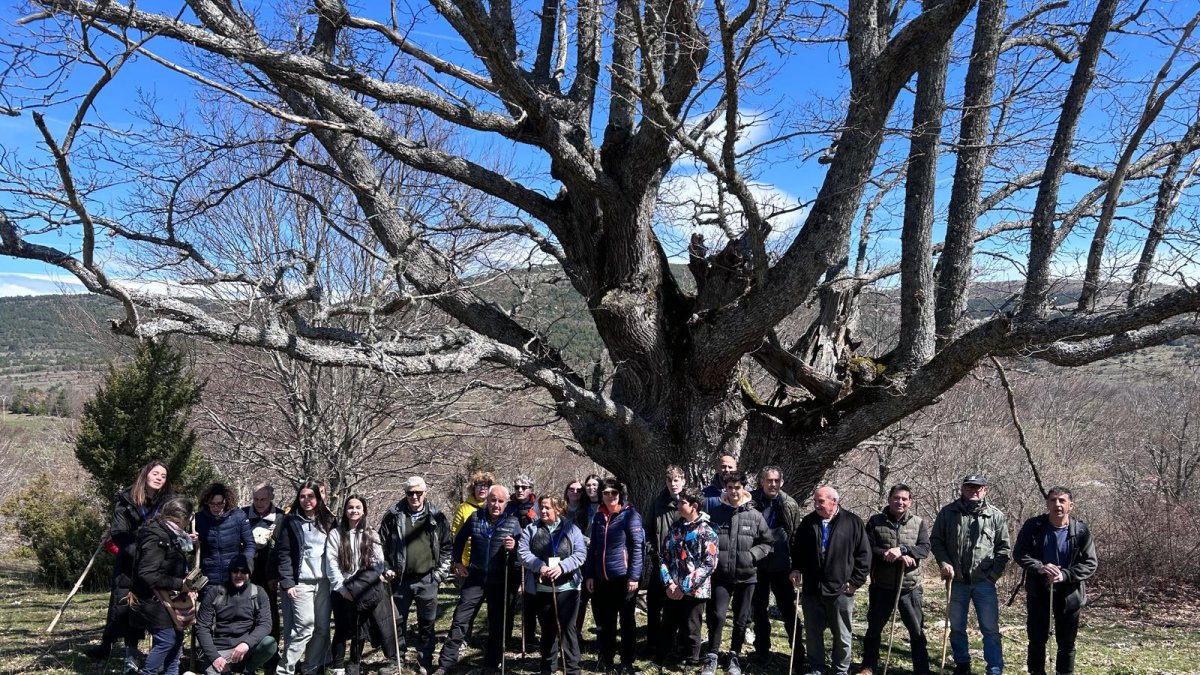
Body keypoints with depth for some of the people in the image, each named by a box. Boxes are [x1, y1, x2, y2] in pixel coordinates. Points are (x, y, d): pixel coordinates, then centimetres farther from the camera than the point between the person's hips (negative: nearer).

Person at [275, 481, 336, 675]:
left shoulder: (328, 520, 10)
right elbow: (283, 553, -5)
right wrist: (287, 582, -12)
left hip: (323, 581, 4)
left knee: (322, 628, 4)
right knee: (305, 627, -10)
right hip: (301, 582, -4)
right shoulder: (291, 521, -2)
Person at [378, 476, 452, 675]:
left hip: (427, 580, 0)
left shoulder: (437, 517, 0)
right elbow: (381, 544, 5)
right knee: (397, 622, 9)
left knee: (427, 624, 9)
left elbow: (447, 546, 5)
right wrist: (386, 568, -3)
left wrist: (442, 571, 0)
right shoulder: (393, 516, -2)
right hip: (400, 579, 0)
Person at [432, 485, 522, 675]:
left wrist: (513, 547, -22)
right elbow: (459, 539, 13)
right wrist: (457, 562, 6)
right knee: (460, 621, 0)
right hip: (475, 578, 0)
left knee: (497, 624, 8)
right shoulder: (475, 517, 0)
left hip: (499, 581, 0)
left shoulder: (513, 522, -3)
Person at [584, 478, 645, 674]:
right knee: (605, 620, 12)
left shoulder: (630, 514, -8)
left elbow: (637, 547, -11)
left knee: (627, 620, 7)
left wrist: (633, 576, -15)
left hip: (623, 577, -5)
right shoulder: (598, 517, 9)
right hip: (602, 578, 5)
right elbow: (592, 547, 13)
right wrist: (589, 575, 7)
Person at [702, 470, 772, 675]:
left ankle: (734, 656, 28)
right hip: (721, 576, -1)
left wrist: (752, 556, -9)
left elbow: (766, 543, 5)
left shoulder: (755, 516, -2)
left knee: (741, 619, 11)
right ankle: (711, 657, 8)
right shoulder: (715, 514, -1)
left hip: (746, 576, 1)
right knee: (717, 616, -7)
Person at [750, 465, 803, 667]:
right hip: (757, 566, 0)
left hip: (782, 567, 0)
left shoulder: (791, 505, -2)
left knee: (789, 610, 9)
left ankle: (798, 651, 22)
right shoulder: (751, 502, -7)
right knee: (759, 611, 12)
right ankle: (762, 651, 24)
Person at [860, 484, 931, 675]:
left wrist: (902, 549, -26)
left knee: (917, 631, 6)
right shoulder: (875, 521, -2)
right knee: (874, 628, 13)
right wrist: (898, 556, -20)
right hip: (881, 586, 0)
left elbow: (925, 548, -9)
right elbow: (868, 549, -10)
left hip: (910, 587, 0)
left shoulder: (918, 523, 1)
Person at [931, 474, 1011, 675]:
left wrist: (993, 573, -6)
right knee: (957, 627, 12)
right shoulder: (948, 512, 0)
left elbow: (1004, 549, 4)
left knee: (991, 629, 0)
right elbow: (935, 540, 6)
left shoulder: (997, 516, 0)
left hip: (984, 581, -1)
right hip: (956, 581, 1)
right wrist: (944, 562, -9)